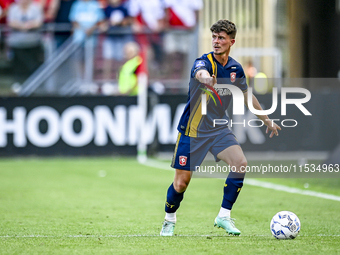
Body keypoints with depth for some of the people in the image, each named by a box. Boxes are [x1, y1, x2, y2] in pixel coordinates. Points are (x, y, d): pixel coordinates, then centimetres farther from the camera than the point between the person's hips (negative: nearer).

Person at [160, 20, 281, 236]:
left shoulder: (235, 68, 0)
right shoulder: (204, 62, -18)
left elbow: (247, 95, 18)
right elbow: (200, 73, -45)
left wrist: (266, 119, 24)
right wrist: (206, 78, -70)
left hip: (219, 128, 4)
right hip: (192, 129, -4)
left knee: (240, 163, -19)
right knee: (182, 181, -3)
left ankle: (224, 216, -7)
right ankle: (170, 220, 26)